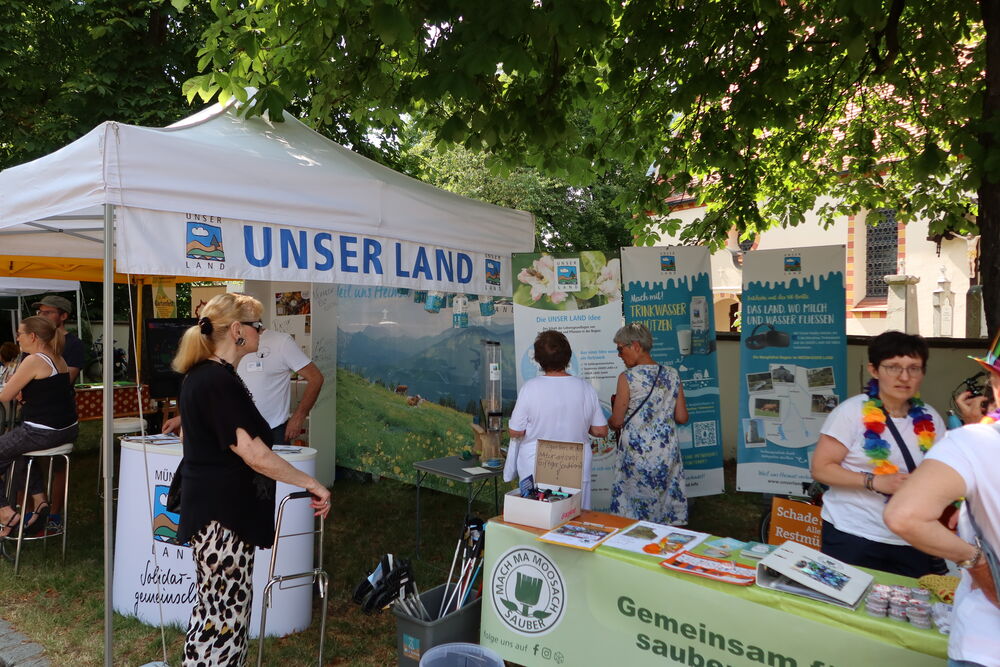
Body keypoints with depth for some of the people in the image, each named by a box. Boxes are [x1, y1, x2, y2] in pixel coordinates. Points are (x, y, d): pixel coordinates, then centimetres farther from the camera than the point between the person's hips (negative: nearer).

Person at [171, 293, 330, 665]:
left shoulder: (200, 375, 12)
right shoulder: (219, 380, -20)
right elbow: (253, 454, -25)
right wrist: (310, 484, -19)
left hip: (211, 508, 10)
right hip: (223, 514, -10)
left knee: (218, 608, 17)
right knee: (224, 614, -3)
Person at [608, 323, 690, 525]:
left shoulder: (627, 378, -12)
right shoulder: (672, 375, 1)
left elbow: (617, 422, -8)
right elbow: (682, 417, 4)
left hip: (636, 456, -5)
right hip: (668, 454, 5)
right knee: (671, 516, 13)